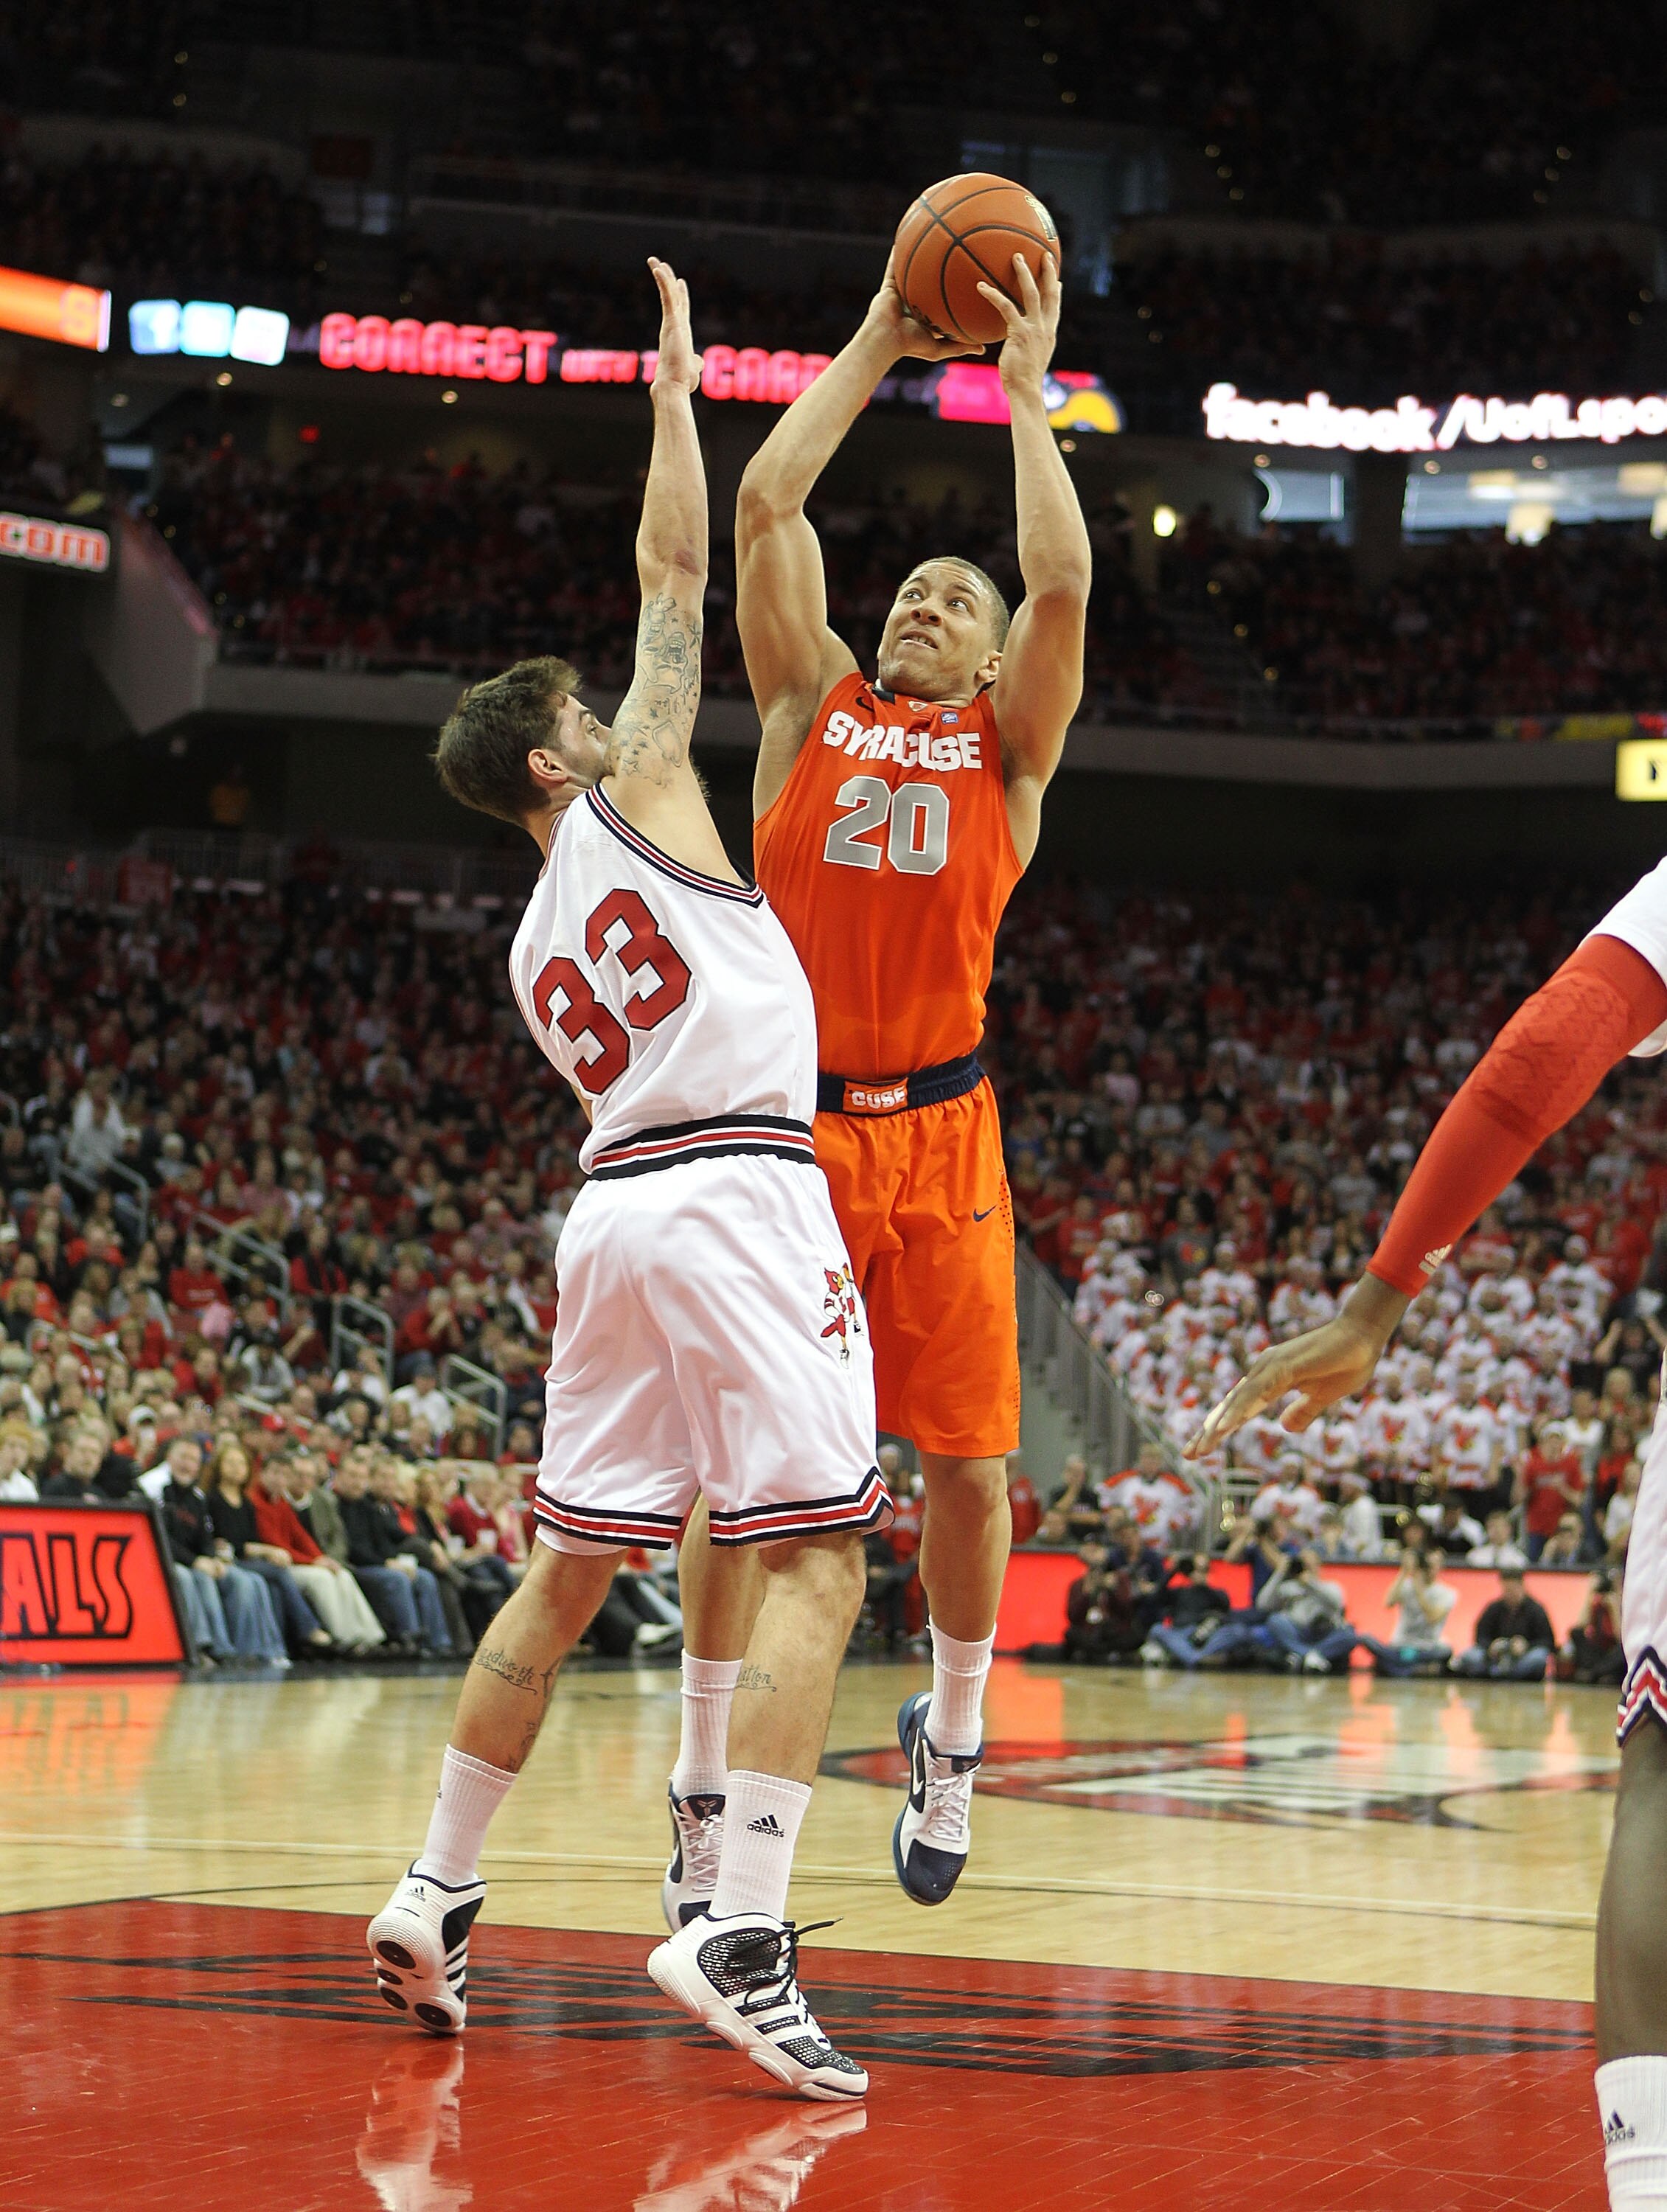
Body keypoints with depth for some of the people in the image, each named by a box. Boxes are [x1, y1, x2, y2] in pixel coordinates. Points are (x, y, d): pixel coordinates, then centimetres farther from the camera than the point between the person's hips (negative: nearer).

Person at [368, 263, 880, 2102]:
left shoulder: (538, 945, 23)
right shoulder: (631, 797, 6)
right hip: (741, 1189, -8)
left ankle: (434, 1896, 17)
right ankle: (734, 1930, -24)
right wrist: (672, 391, 17)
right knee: (815, 1561, -11)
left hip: (615, 1201, 8)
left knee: (568, 1569, 15)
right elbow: (673, 567, 7)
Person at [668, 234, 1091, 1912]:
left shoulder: (1005, 748, 9)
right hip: (787, 1124, 0)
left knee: (968, 1467, 0)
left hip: (939, 1138, 0)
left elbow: (1064, 581, -7)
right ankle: (703, 1761, 10)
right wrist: (875, 347, 8)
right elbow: (766, 505, 4)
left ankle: (951, 1742, 21)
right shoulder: (812, 704, 12)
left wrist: (1026, 390, 0)